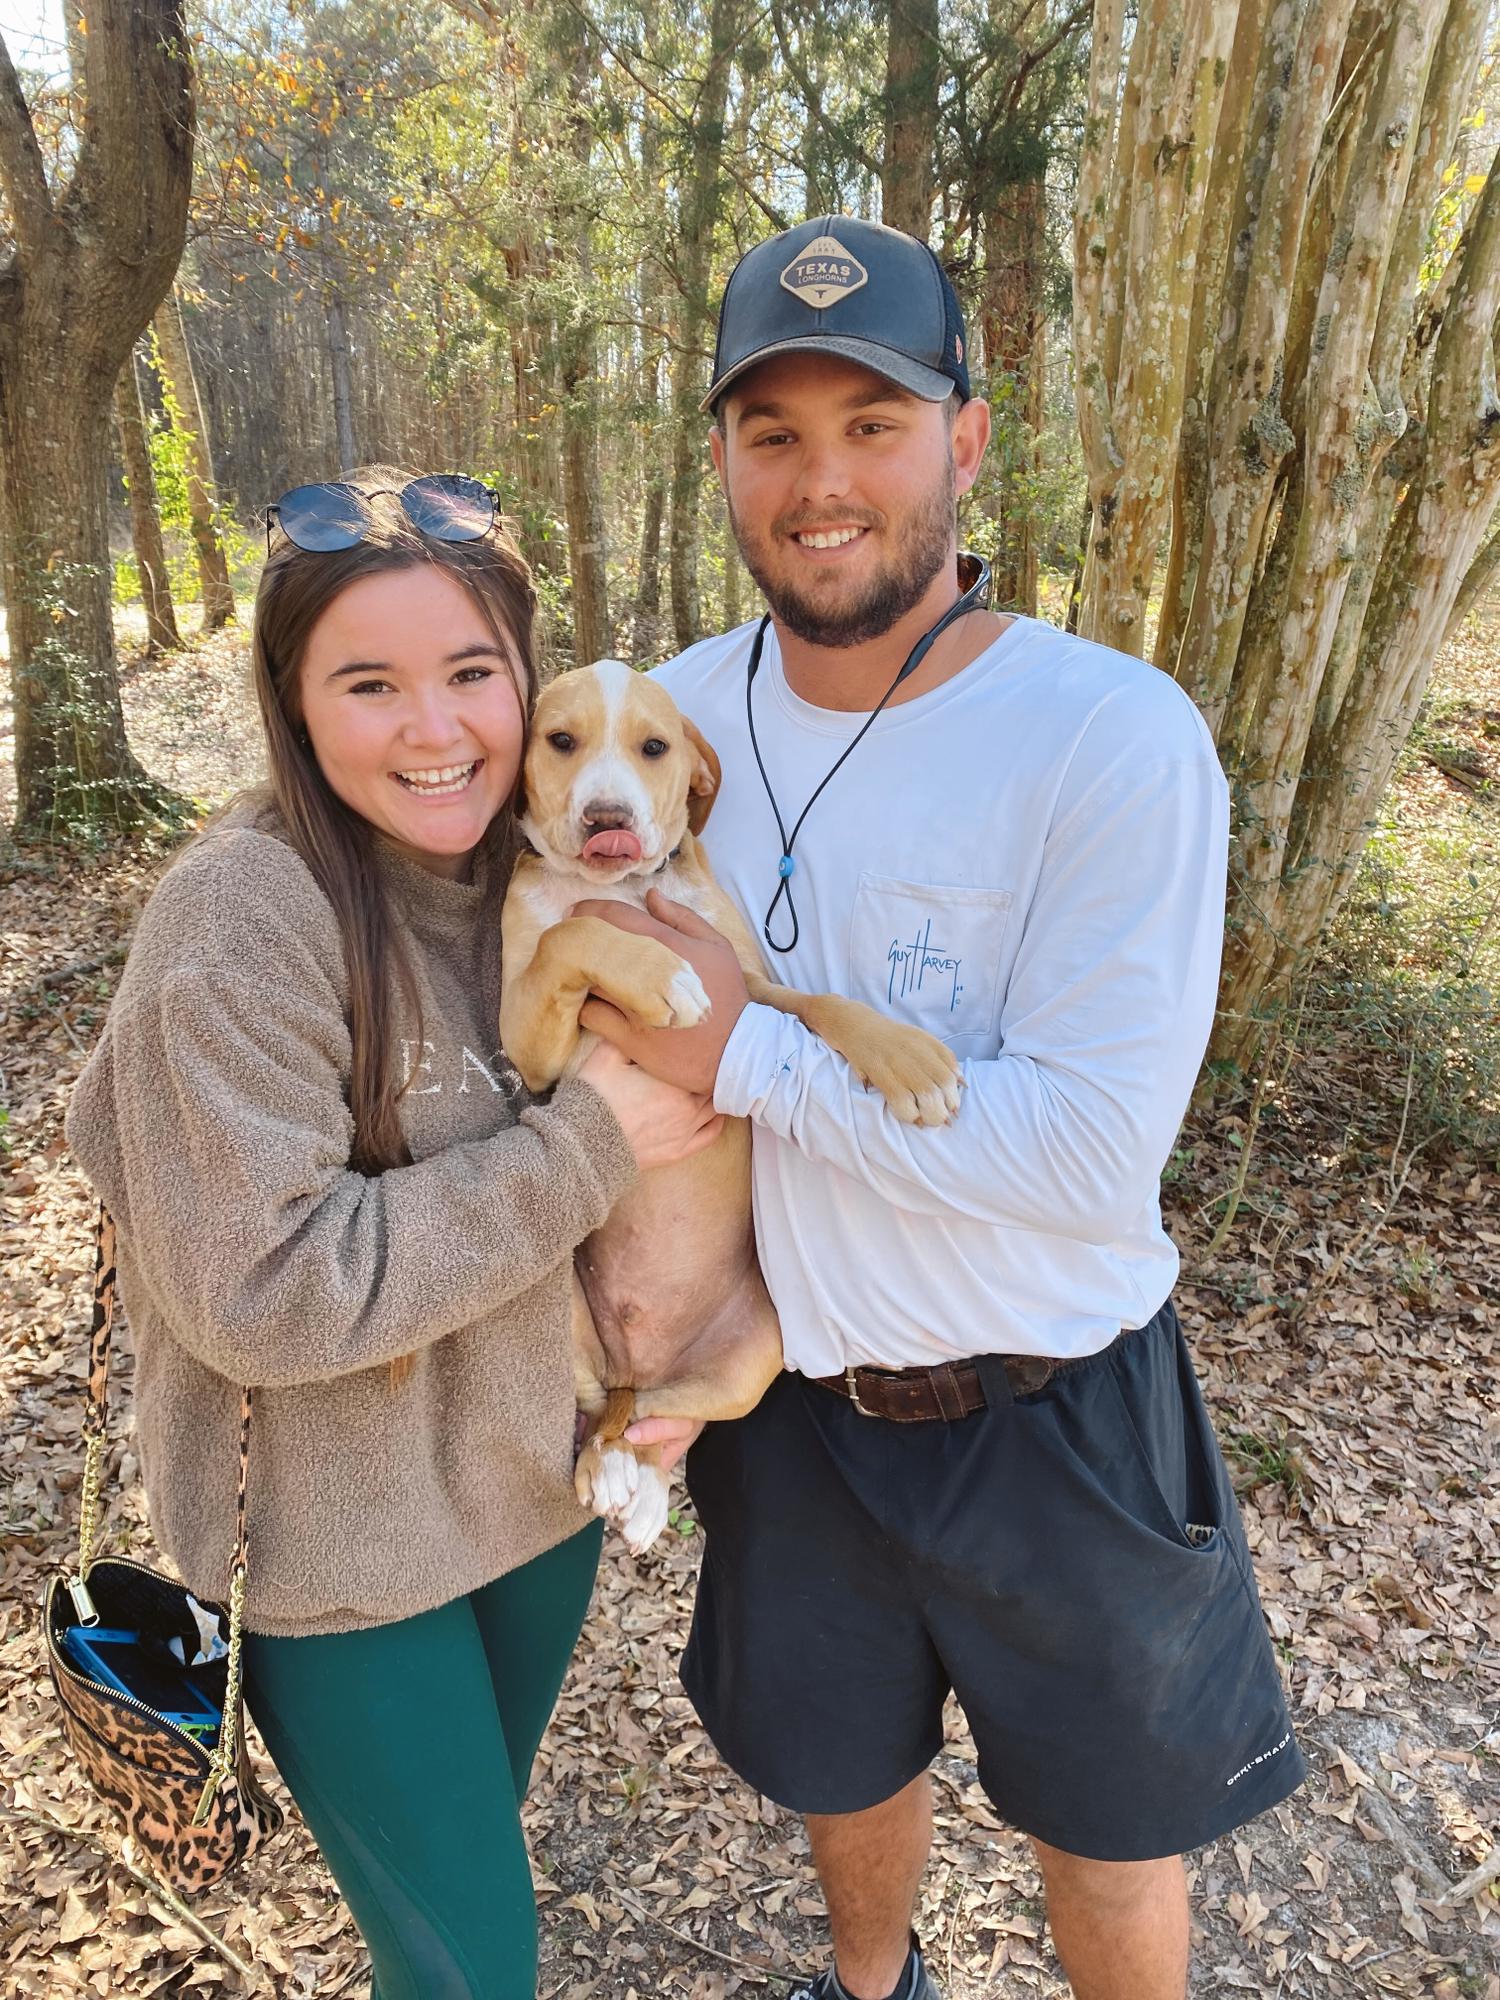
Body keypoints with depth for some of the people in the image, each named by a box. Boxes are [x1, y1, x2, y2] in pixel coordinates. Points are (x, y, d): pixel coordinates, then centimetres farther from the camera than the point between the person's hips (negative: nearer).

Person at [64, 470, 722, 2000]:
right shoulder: (241, 915, -24)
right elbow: (259, 1292, -27)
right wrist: (585, 1148, -26)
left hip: (541, 1478, 6)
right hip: (343, 1544, -5)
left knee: (481, 1832, 29)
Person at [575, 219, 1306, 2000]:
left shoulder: (1118, 740, -23)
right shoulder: (683, 707, -6)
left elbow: (1087, 1151, -27)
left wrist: (743, 1053, -23)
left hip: (1052, 1413, -4)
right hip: (794, 1394, 5)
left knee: (1108, 1814, 22)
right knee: (844, 1761, 29)